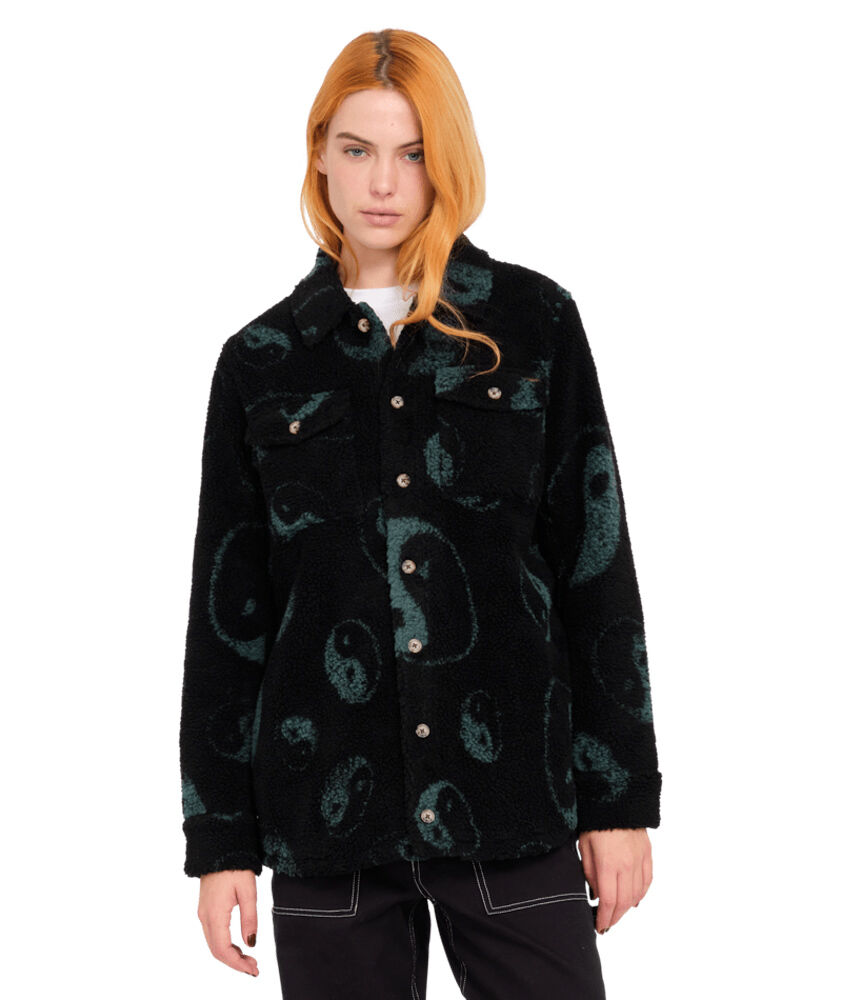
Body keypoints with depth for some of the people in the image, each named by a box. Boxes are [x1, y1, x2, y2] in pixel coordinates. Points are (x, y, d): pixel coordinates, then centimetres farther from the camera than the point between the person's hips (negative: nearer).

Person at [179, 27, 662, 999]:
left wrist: (621, 796, 1)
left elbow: (598, 564, 3)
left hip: (512, 806, -1)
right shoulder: (262, 361, 6)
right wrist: (221, 838, 5)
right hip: (326, 805, 1)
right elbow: (227, 609, 7)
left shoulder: (533, 322, 3)